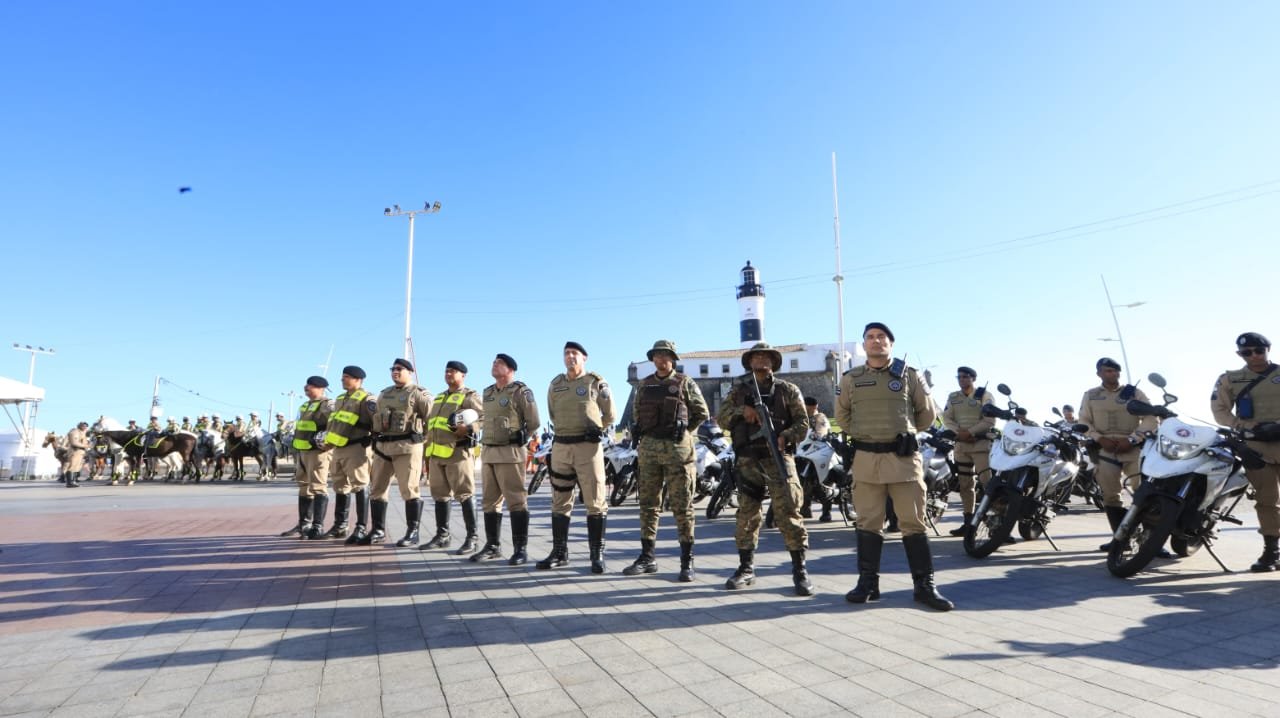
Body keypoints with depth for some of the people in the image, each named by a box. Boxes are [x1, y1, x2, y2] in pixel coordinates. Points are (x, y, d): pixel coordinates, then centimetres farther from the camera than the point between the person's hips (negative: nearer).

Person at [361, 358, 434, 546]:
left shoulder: (419, 394, -2)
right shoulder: (384, 394, 19)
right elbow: (375, 419, 24)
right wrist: (375, 440, 15)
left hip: (407, 447, -7)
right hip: (382, 446, 7)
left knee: (409, 490, -6)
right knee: (377, 489, 9)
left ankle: (412, 533, 0)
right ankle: (378, 531, 20)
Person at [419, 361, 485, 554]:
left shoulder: (469, 396, 0)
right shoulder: (439, 397, 24)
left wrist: (469, 427, -28)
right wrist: (428, 451, 23)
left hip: (457, 453, -8)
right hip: (436, 453, 8)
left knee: (464, 495, -7)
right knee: (440, 495, 13)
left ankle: (471, 538, -3)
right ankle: (442, 536, 23)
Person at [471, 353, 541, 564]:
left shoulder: (520, 391, -7)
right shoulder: (487, 392, 15)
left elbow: (534, 422, -6)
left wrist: (517, 440, 3)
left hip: (510, 453, -8)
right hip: (487, 452, 8)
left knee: (516, 501, -6)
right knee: (490, 502, 12)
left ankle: (520, 549, -1)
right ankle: (493, 546, 22)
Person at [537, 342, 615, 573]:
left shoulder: (596, 382, 1)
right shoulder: (555, 384, 13)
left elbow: (610, 415, 7)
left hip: (588, 447, -4)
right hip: (561, 447, 5)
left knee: (595, 502, -3)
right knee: (560, 502, 10)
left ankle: (597, 554, 5)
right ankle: (559, 553, 20)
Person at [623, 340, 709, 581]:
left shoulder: (685, 383, 1)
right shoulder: (644, 385, 13)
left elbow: (702, 412, 6)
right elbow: (636, 413, 24)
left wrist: (683, 431, 2)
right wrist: (644, 432, 12)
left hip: (677, 448, -4)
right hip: (649, 447, 4)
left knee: (682, 506, -1)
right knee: (648, 504, 8)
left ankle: (687, 561, 6)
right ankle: (647, 557, 17)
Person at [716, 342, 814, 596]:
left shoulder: (788, 390, 9)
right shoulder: (738, 391, 14)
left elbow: (802, 422, 3)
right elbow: (721, 418, 6)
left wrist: (785, 437, -16)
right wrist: (741, 411, -12)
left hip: (778, 457, -2)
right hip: (748, 460, 2)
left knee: (788, 513, -10)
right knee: (746, 515, 7)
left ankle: (800, 569, 0)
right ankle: (746, 568, 18)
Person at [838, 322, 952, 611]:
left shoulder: (909, 375, 5)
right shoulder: (851, 379, 7)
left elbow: (927, 413, 14)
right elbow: (842, 414, 21)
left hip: (903, 457, -1)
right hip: (865, 458, 1)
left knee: (913, 522, 1)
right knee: (868, 522, 6)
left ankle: (924, 585, 10)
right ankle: (868, 582, 15)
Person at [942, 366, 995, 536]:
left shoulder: (984, 395, 0)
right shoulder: (952, 397, 14)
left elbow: (990, 421, -9)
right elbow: (946, 418, 6)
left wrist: (970, 432, -16)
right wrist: (959, 431, -12)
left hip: (981, 443, -5)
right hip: (961, 444, 5)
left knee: (987, 481, -15)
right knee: (964, 484, 7)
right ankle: (968, 522, 13)